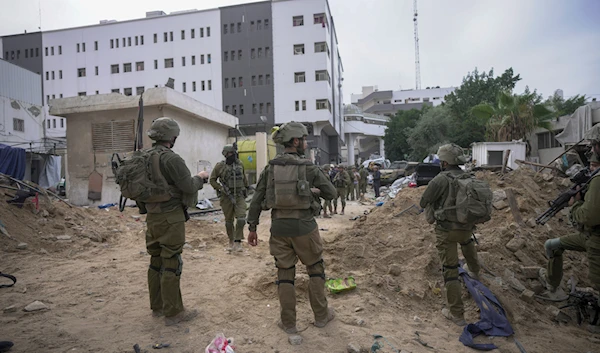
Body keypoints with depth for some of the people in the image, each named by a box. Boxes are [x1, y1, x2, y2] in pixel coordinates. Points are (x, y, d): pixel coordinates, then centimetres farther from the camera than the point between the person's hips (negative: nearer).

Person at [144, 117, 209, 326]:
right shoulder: (171, 158, -18)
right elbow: (188, 187, -18)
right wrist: (200, 177, 1)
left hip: (152, 217, 9)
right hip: (171, 218, -8)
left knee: (156, 262, 16)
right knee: (171, 264, 0)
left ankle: (157, 307, 29)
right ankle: (173, 313, 10)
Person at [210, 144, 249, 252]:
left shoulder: (239, 163, 4)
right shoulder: (220, 166, -6)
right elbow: (212, 180, 1)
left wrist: (246, 188, 22)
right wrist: (221, 188, -11)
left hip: (239, 196, 2)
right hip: (226, 197, -2)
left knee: (241, 218, -13)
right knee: (229, 221, 9)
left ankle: (238, 242, -4)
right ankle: (231, 242, 27)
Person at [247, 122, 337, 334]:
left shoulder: (270, 168, 2)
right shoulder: (309, 167, -7)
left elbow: (256, 199, 1)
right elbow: (331, 193, 2)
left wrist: (252, 228, 8)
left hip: (279, 227, 3)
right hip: (304, 227, -3)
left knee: (285, 274, 13)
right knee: (315, 269, 17)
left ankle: (288, 323, 21)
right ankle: (321, 315, 28)